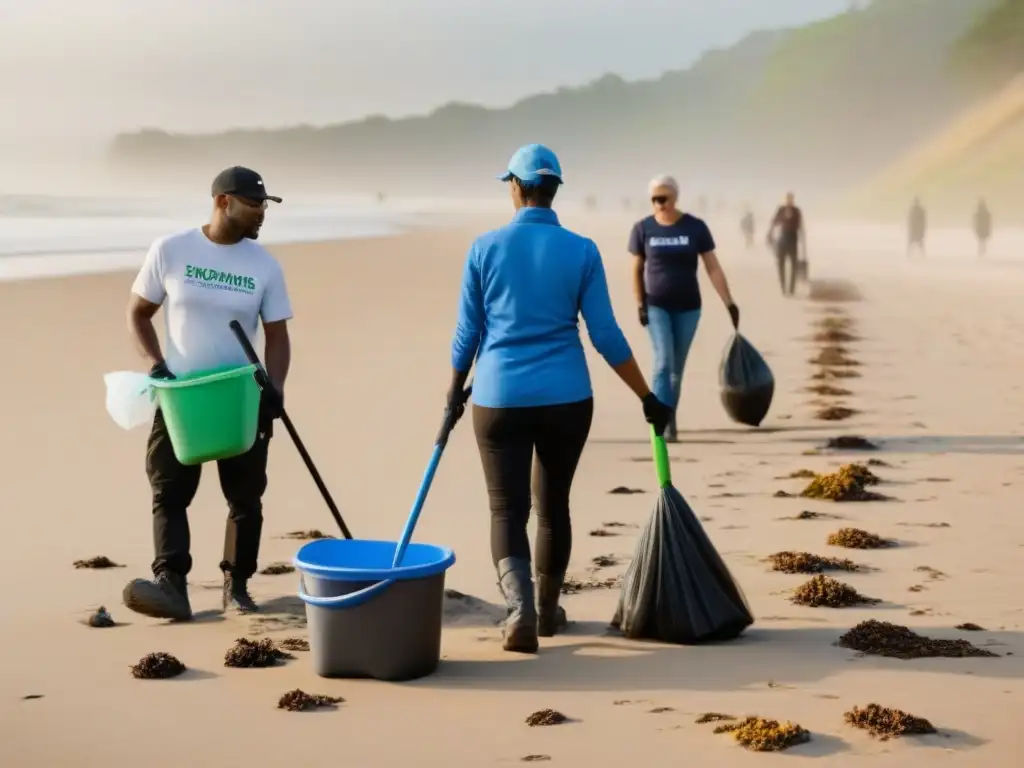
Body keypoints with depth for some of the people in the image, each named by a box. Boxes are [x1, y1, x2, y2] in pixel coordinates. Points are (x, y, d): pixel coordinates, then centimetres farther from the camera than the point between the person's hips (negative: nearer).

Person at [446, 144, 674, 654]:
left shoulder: (485, 248, -3)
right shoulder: (582, 252, -4)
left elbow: (467, 333, 2)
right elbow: (606, 336, -5)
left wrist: (455, 390, 19)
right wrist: (648, 398, 4)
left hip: (500, 400, -1)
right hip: (566, 400, 1)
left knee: (507, 510, 5)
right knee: (553, 505, 19)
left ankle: (520, 607, -18)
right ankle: (547, 610, 32)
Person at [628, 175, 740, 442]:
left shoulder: (695, 227, -4)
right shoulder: (643, 228, -3)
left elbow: (713, 267, -3)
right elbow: (637, 270, 4)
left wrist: (729, 303, -7)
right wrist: (639, 304, -5)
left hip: (688, 307, 1)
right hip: (657, 306, -1)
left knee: (677, 367, 9)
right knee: (663, 361, -15)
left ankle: (669, 418, 24)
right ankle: (663, 422, -20)